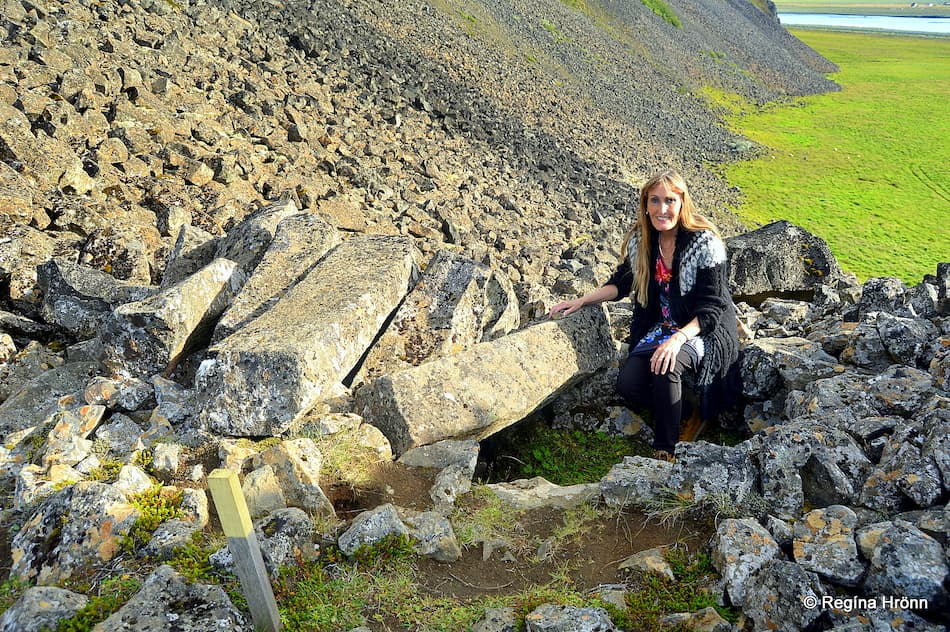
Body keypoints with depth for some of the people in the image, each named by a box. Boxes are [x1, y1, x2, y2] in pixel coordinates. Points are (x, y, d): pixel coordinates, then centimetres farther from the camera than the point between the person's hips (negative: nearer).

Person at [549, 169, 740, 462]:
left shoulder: (705, 243, -18)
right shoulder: (639, 239, -4)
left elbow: (711, 309, -19)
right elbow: (621, 283, 11)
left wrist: (677, 339, -34)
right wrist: (581, 301, -2)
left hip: (703, 329, -5)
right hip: (660, 326, 5)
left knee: (664, 367, -34)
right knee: (627, 385, -17)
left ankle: (664, 452, -18)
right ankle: (680, 410, 10)